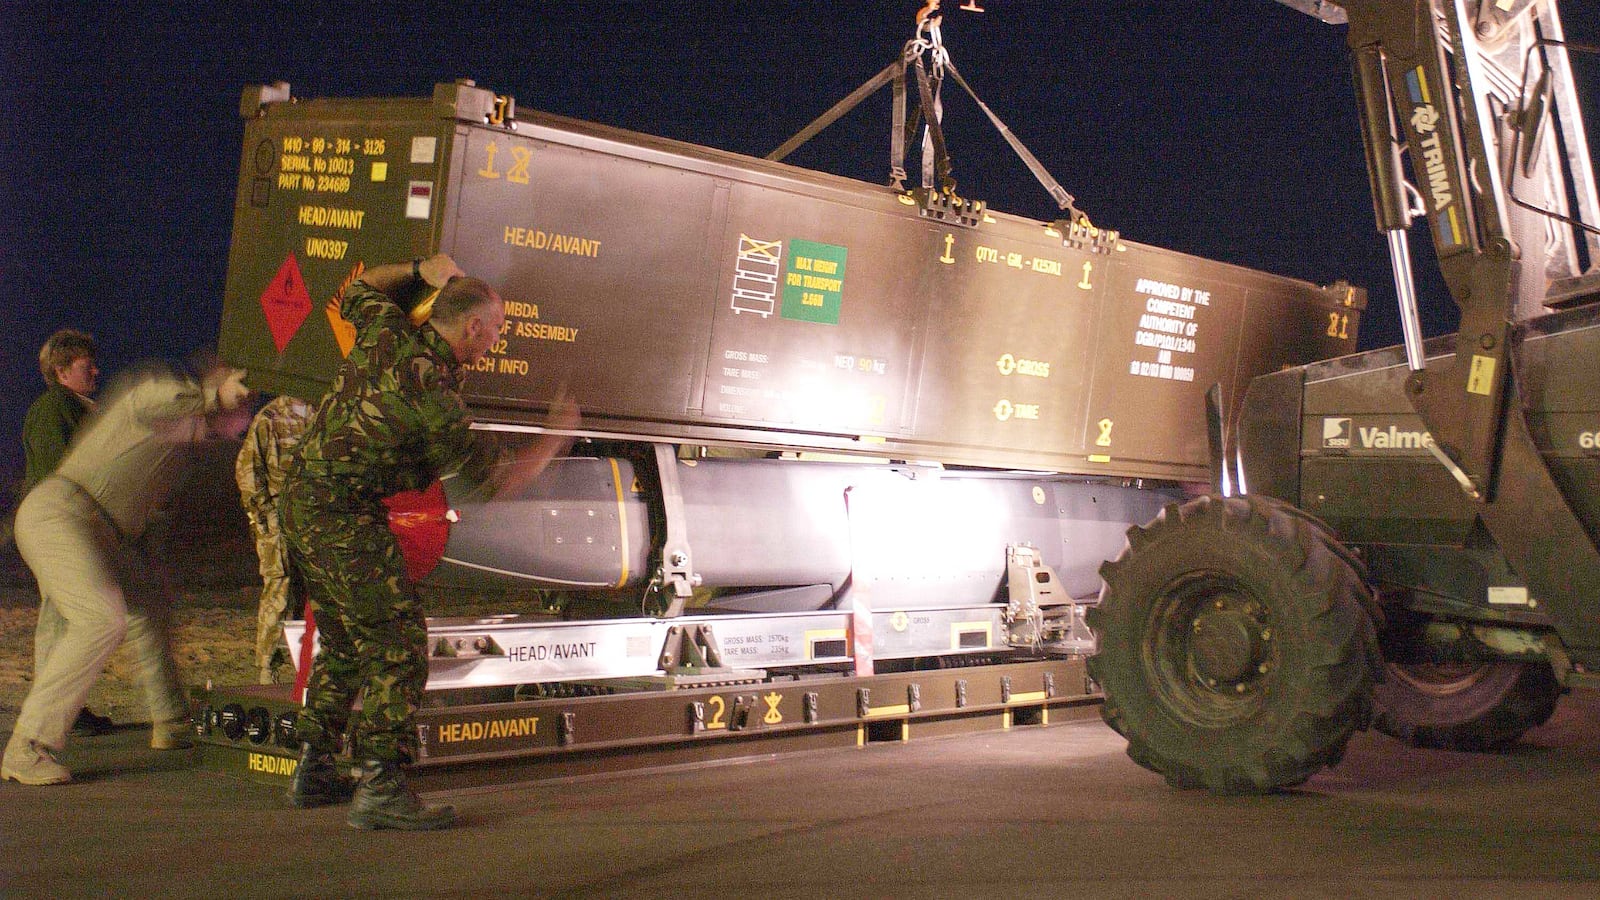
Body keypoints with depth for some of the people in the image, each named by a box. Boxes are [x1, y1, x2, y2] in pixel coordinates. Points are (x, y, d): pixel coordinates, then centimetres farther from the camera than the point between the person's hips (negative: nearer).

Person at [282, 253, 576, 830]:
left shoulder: (387, 331, 4)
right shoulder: (432, 386, -19)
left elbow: (359, 289, 30)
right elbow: (496, 476, -12)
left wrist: (421, 271, 22)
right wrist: (556, 438, 1)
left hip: (303, 501, 10)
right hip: (345, 515, -10)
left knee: (343, 643, 18)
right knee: (398, 643, -9)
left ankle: (314, 771, 26)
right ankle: (380, 787, -13)